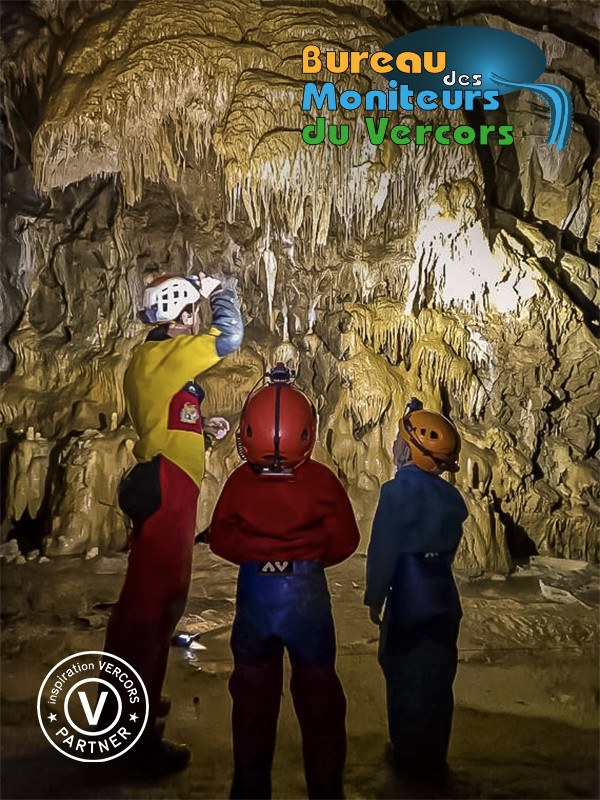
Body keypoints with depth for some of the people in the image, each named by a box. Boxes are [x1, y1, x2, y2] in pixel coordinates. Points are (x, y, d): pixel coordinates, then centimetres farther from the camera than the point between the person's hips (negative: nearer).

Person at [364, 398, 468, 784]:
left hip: (408, 597, -6)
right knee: (437, 677, 16)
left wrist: (375, 597, -8)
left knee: (405, 676, 10)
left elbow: (383, 549, -17)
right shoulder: (451, 496, 4)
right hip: (444, 597, 6)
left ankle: (410, 756, 23)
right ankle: (434, 757, 29)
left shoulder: (399, 490, -17)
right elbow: (450, 546, 9)